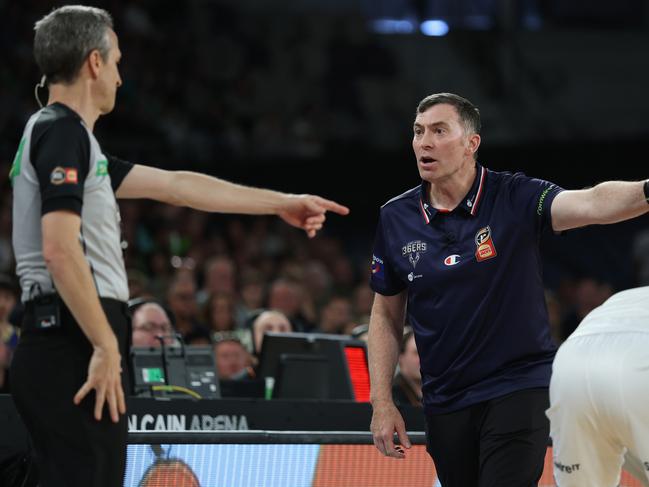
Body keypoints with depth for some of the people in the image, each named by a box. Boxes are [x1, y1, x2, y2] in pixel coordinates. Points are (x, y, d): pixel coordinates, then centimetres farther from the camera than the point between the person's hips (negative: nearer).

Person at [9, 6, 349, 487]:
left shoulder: (66, 136, 22)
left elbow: (174, 185, 27)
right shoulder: (62, 133, -8)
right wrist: (106, 345, -18)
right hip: (73, 346, -10)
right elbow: (59, 249, -20)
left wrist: (282, 203, 31)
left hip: (64, 349, 10)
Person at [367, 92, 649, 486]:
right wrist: (382, 402, 6)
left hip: (519, 390, -4)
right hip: (445, 405, 5)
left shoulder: (514, 198, -10)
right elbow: (386, 315, 13)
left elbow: (591, 204, -30)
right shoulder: (395, 218, 2)